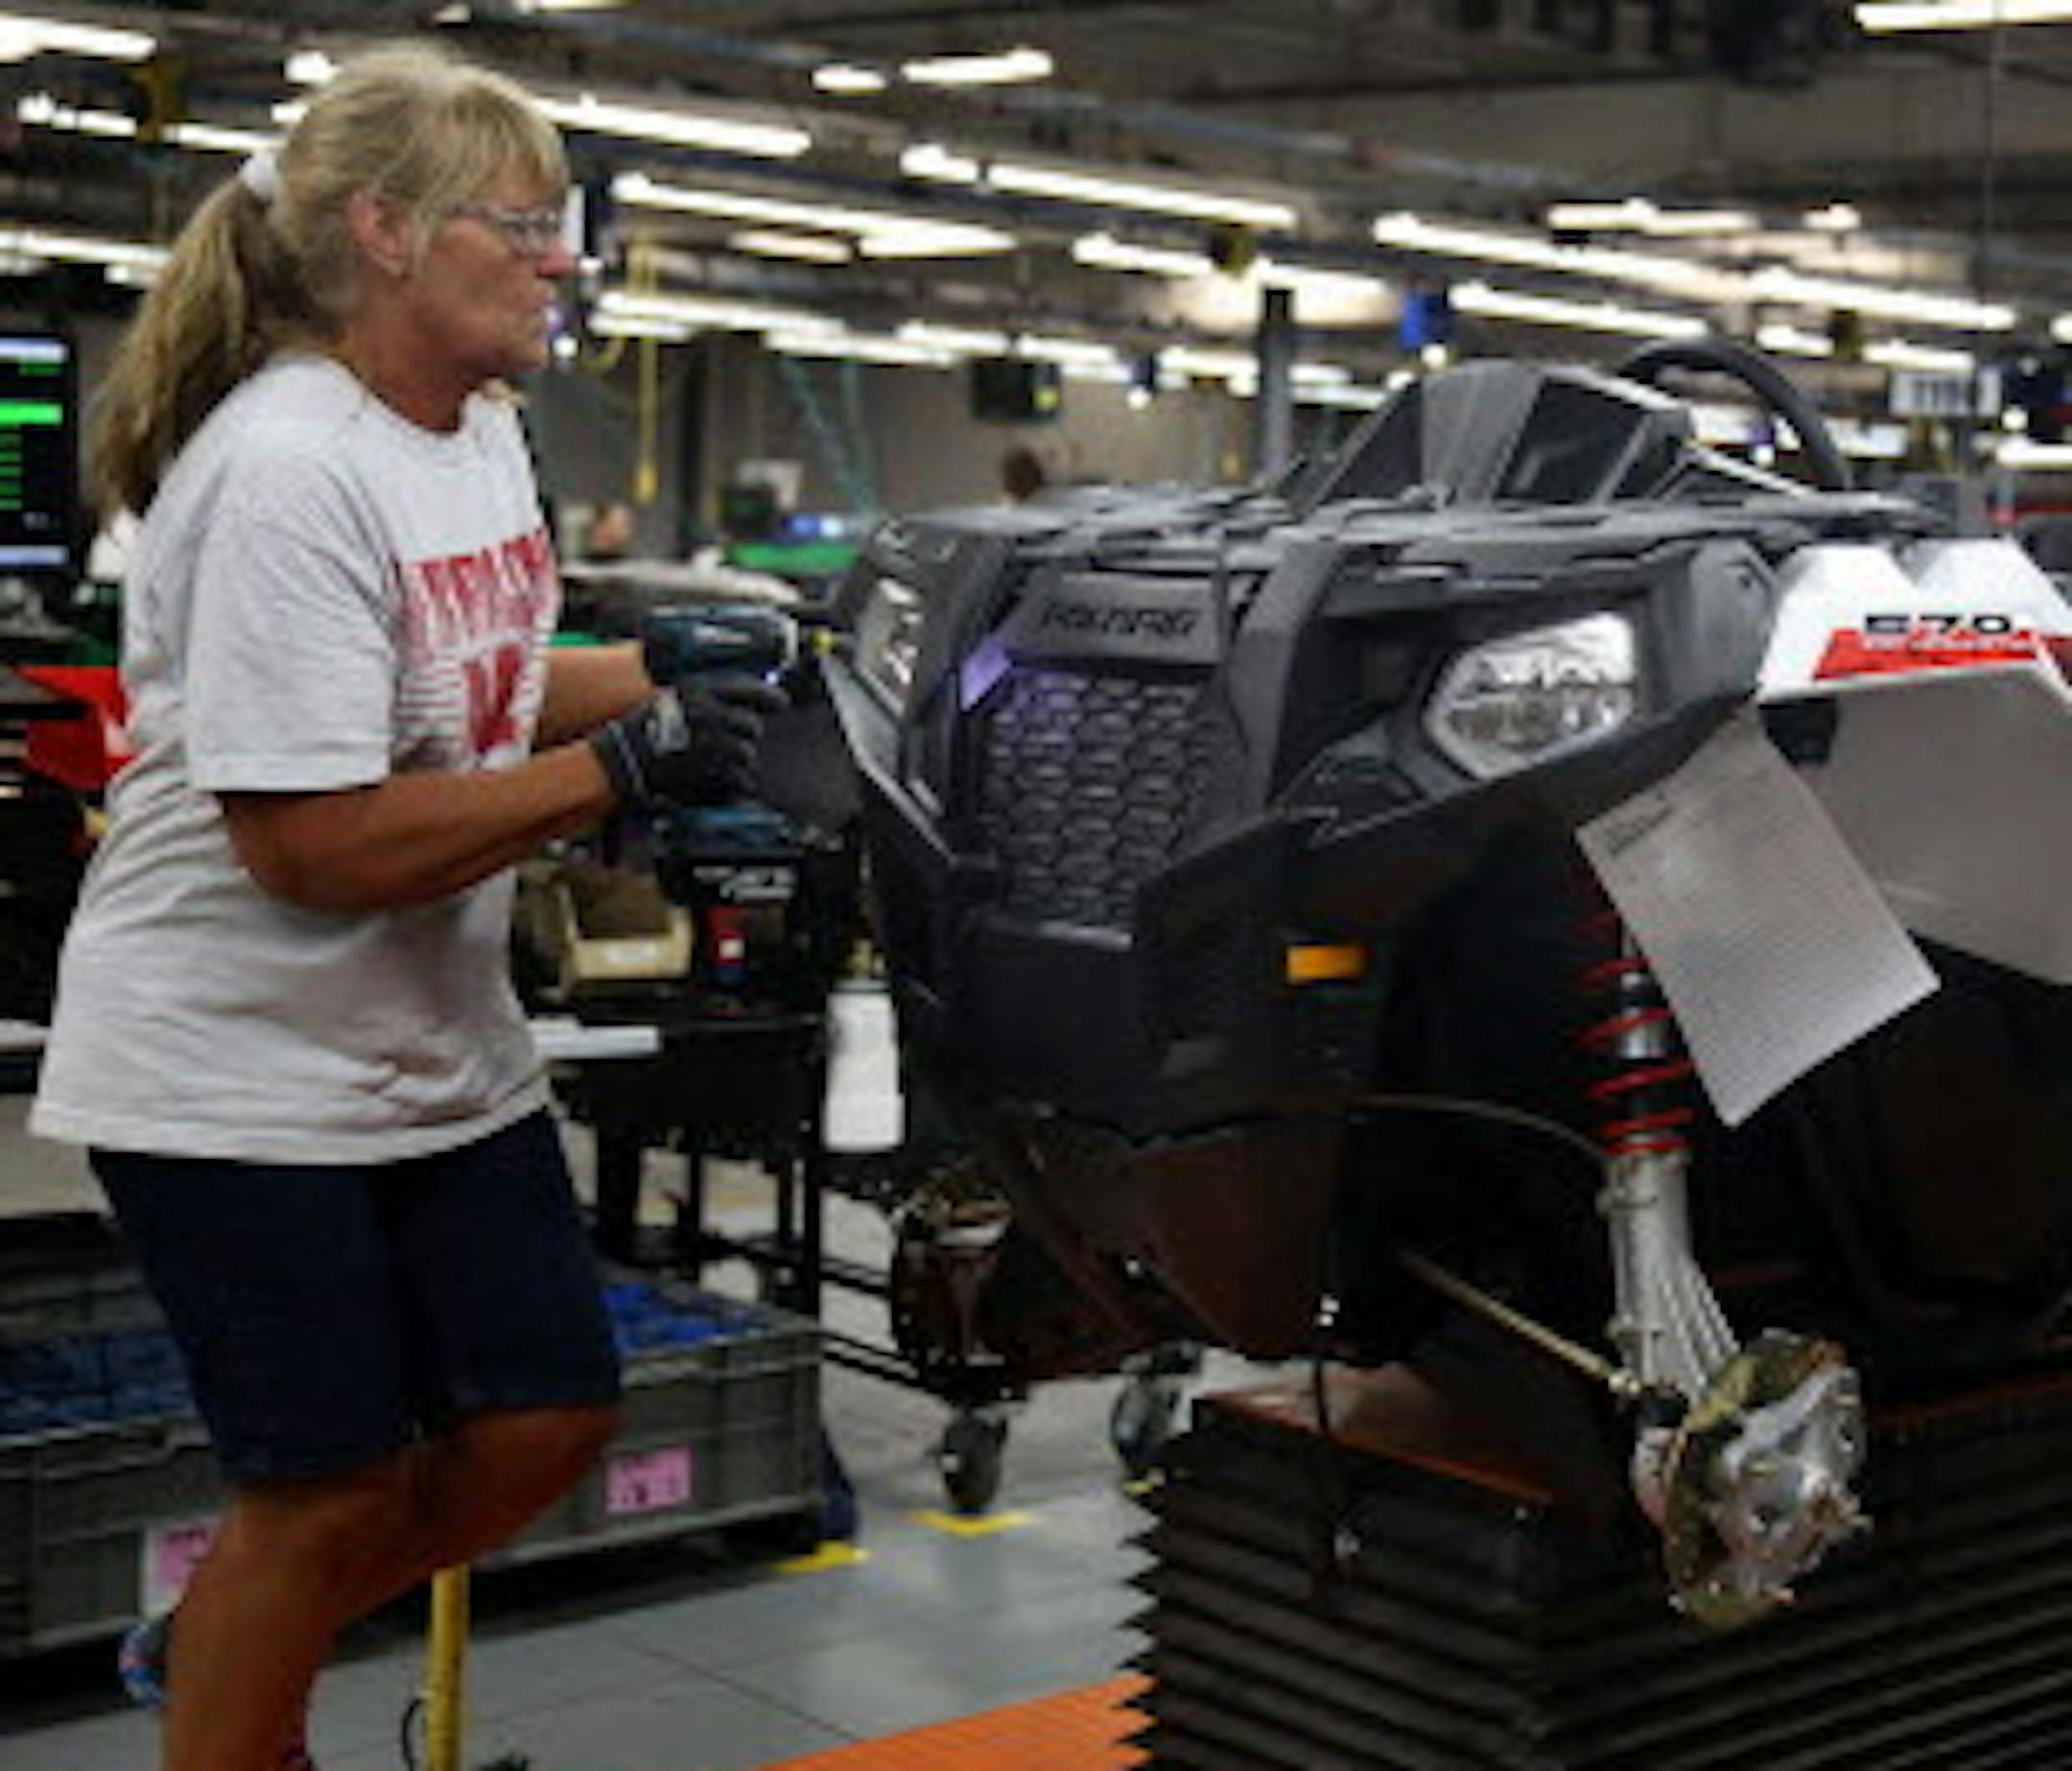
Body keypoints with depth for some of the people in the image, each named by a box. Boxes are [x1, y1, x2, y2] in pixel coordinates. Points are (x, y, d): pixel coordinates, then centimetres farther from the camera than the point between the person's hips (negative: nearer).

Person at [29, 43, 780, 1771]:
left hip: (441, 1047, 9)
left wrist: (687, 674, 3)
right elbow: (317, 843, -26)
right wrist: (626, 767, -24)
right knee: (331, 1487, 2)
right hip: (241, 1073, -8)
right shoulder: (287, 474, -23)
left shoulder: (484, 432, 5)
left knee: (544, 1422, 11)